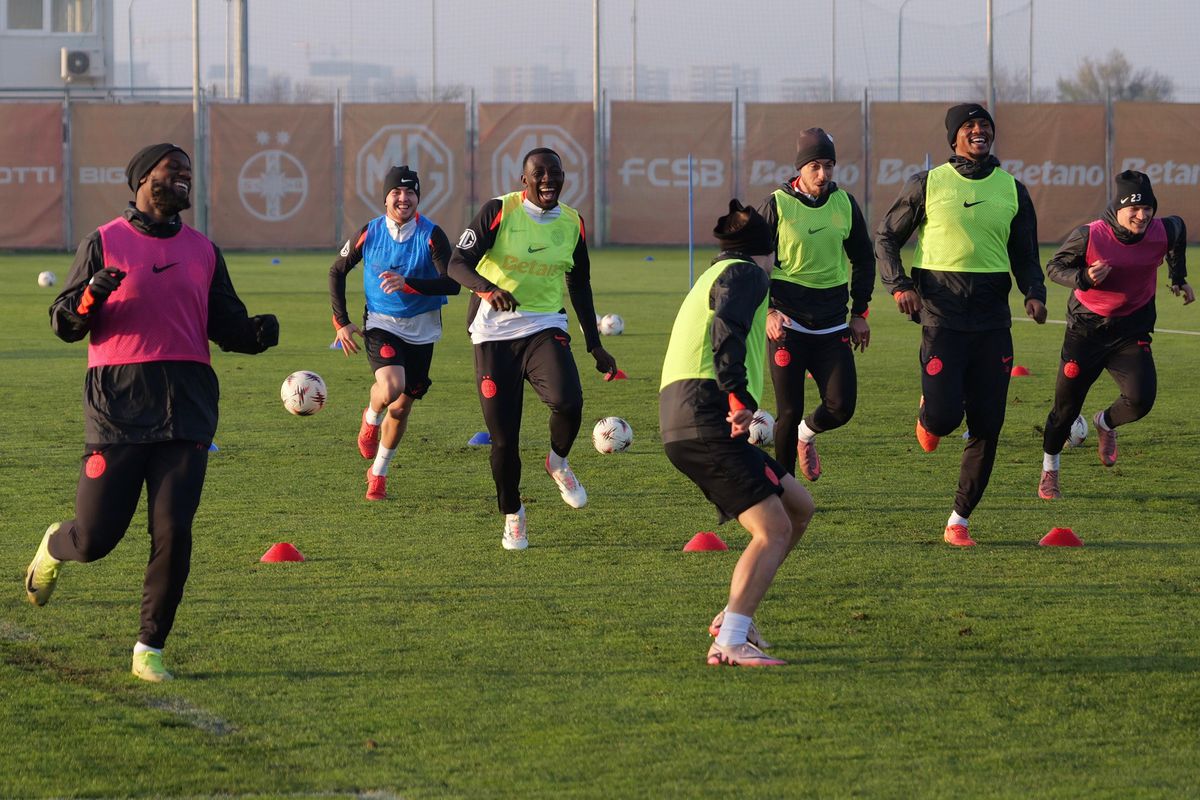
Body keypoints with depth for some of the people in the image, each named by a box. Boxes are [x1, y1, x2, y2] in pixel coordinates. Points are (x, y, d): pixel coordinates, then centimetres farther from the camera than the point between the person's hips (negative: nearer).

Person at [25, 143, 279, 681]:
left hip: (186, 411, 3)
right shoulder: (104, 243, 4)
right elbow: (63, 326, 4)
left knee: (174, 534, -8)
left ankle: (150, 648, 5)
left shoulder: (203, 251, 16)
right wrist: (89, 297, -18)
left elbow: (226, 326, 19)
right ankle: (53, 547, 35)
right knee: (95, 538, -2)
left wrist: (257, 333, -3)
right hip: (118, 409, -3)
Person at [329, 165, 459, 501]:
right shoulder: (369, 233, -8)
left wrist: (408, 283, -35)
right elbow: (337, 271, 7)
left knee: (401, 408, 9)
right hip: (380, 325, -1)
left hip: (421, 331, 1)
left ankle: (378, 474, 31)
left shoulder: (431, 236, -13)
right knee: (391, 386, -29)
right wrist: (341, 322, 0)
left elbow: (452, 284, -22)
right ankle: (371, 419, 6)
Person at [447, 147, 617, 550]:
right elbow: (458, 264, -13)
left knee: (568, 400, -27)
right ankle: (512, 516, 22)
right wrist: (487, 288, -33)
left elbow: (580, 286, 18)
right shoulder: (499, 211, -7)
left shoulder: (572, 223, 6)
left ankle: (558, 463, 5)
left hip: (545, 327, 2)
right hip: (494, 333, -2)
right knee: (503, 437, -2)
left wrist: (594, 346, 18)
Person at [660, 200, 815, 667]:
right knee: (773, 530, -16)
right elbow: (727, 330, -19)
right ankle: (730, 643, -27)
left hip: (682, 426, 10)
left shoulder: (711, 278, 30)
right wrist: (740, 399, -25)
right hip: (707, 422, -10)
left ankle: (733, 616, 14)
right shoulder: (744, 273, 0)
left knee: (799, 507, 15)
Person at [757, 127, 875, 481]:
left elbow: (863, 258, 17)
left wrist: (860, 312, 11)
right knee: (789, 412, -3)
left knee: (841, 407, -6)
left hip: (832, 325, 3)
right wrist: (768, 311, -13)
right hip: (787, 322, -3)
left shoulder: (845, 204, 5)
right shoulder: (776, 205, -6)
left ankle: (806, 433, 28)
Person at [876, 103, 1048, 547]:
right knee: (944, 415, -15)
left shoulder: (1012, 190, 10)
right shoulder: (927, 184, 2)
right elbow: (886, 238, 10)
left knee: (987, 427, 0)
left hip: (992, 316, 3)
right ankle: (928, 414, 24)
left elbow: (1025, 255, 15)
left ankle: (959, 521, 11)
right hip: (942, 313, -3)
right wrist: (900, 285, -5)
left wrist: (1034, 293, -4)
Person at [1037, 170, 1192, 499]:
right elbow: (1055, 267, -7)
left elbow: (1178, 229, 13)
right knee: (1067, 407, 5)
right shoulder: (1089, 235, -21)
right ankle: (1049, 472, 30)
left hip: (1132, 330, 2)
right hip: (1087, 328, -2)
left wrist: (1178, 279, 22)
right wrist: (1083, 278, -27)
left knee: (1141, 400, -17)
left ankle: (1105, 423, 20)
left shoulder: (1163, 232, -12)